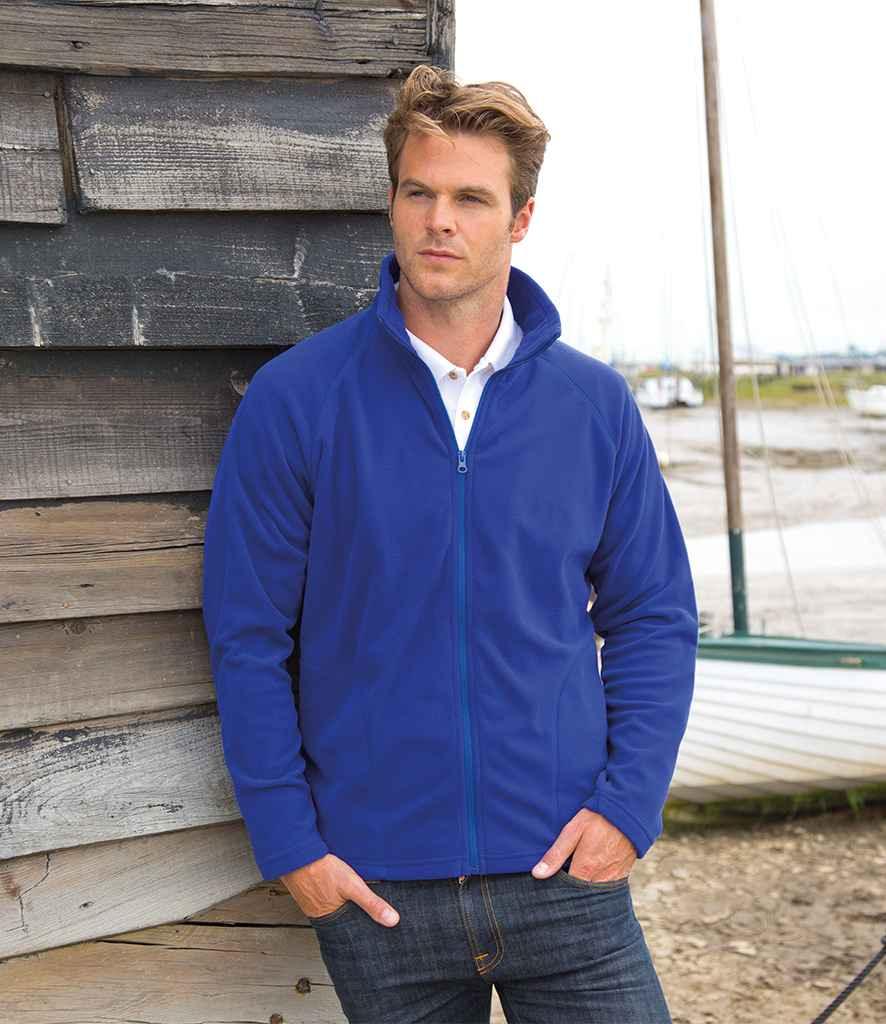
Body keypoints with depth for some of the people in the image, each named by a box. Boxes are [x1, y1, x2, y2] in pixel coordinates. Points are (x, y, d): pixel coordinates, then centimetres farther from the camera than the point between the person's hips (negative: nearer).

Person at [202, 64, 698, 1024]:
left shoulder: (594, 402, 1)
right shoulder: (293, 400, -5)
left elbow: (654, 618, 7)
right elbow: (246, 636, -2)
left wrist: (627, 803, -4)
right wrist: (288, 841, -5)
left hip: (565, 873, 1)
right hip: (375, 890, -1)